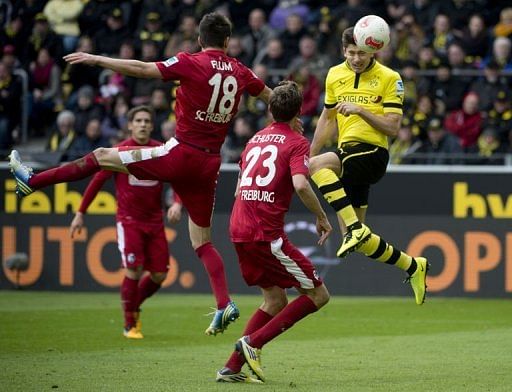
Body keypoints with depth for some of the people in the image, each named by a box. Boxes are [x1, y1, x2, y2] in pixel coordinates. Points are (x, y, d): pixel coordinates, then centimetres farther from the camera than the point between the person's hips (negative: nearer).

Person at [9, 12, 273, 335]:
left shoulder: (191, 63, -9)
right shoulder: (240, 72, 7)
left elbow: (141, 69, -14)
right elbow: (271, 96, 25)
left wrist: (95, 60, -7)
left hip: (182, 153, -5)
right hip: (210, 163, 5)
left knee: (103, 157, 6)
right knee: (202, 241, 13)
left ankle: (32, 181, 7)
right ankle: (225, 305, -1)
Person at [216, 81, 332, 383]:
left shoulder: (256, 139, 19)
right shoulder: (296, 142, -4)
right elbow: (300, 184, -21)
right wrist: (322, 217, -8)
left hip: (238, 230, 8)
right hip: (267, 233, -8)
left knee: (275, 299, 18)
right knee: (318, 294, 0)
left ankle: (233, 367, 10)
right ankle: (253, 342, -10)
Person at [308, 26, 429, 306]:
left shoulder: (389, 78, -4)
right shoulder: (335, 75, 12)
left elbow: (393, 127, -9)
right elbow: (327, 119, 24)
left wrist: (361, 110, -19)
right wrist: (308, 155, 21)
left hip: (372, 153, -6)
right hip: (347, 155, 6)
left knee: (318, 165, -33)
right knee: (357, 241, 4)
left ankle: (355, 229, -32)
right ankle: (413, 267, 22)